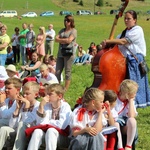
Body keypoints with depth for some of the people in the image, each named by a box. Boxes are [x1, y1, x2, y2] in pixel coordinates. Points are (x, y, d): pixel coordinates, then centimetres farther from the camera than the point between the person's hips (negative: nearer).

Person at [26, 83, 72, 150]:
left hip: (61, 136, -3)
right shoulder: (46, 106, 5)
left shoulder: (65, 107, -5)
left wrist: (47, 123, -5)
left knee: (50, 130, -33)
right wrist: (41, 106, -13)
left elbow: (61, 125, -17)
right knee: (37, 131, -27)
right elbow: (40, 123, -5)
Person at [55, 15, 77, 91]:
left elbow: (69, 40, -13)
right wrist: (64, 40, -7)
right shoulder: (62, 30, 18)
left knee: (67, 72, -1)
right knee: (57, 72, 3)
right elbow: (56, 39, 8)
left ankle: (66, 89, 4)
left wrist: (60, 39, 1)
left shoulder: (73, 31, 0)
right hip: (60, 53, 6)